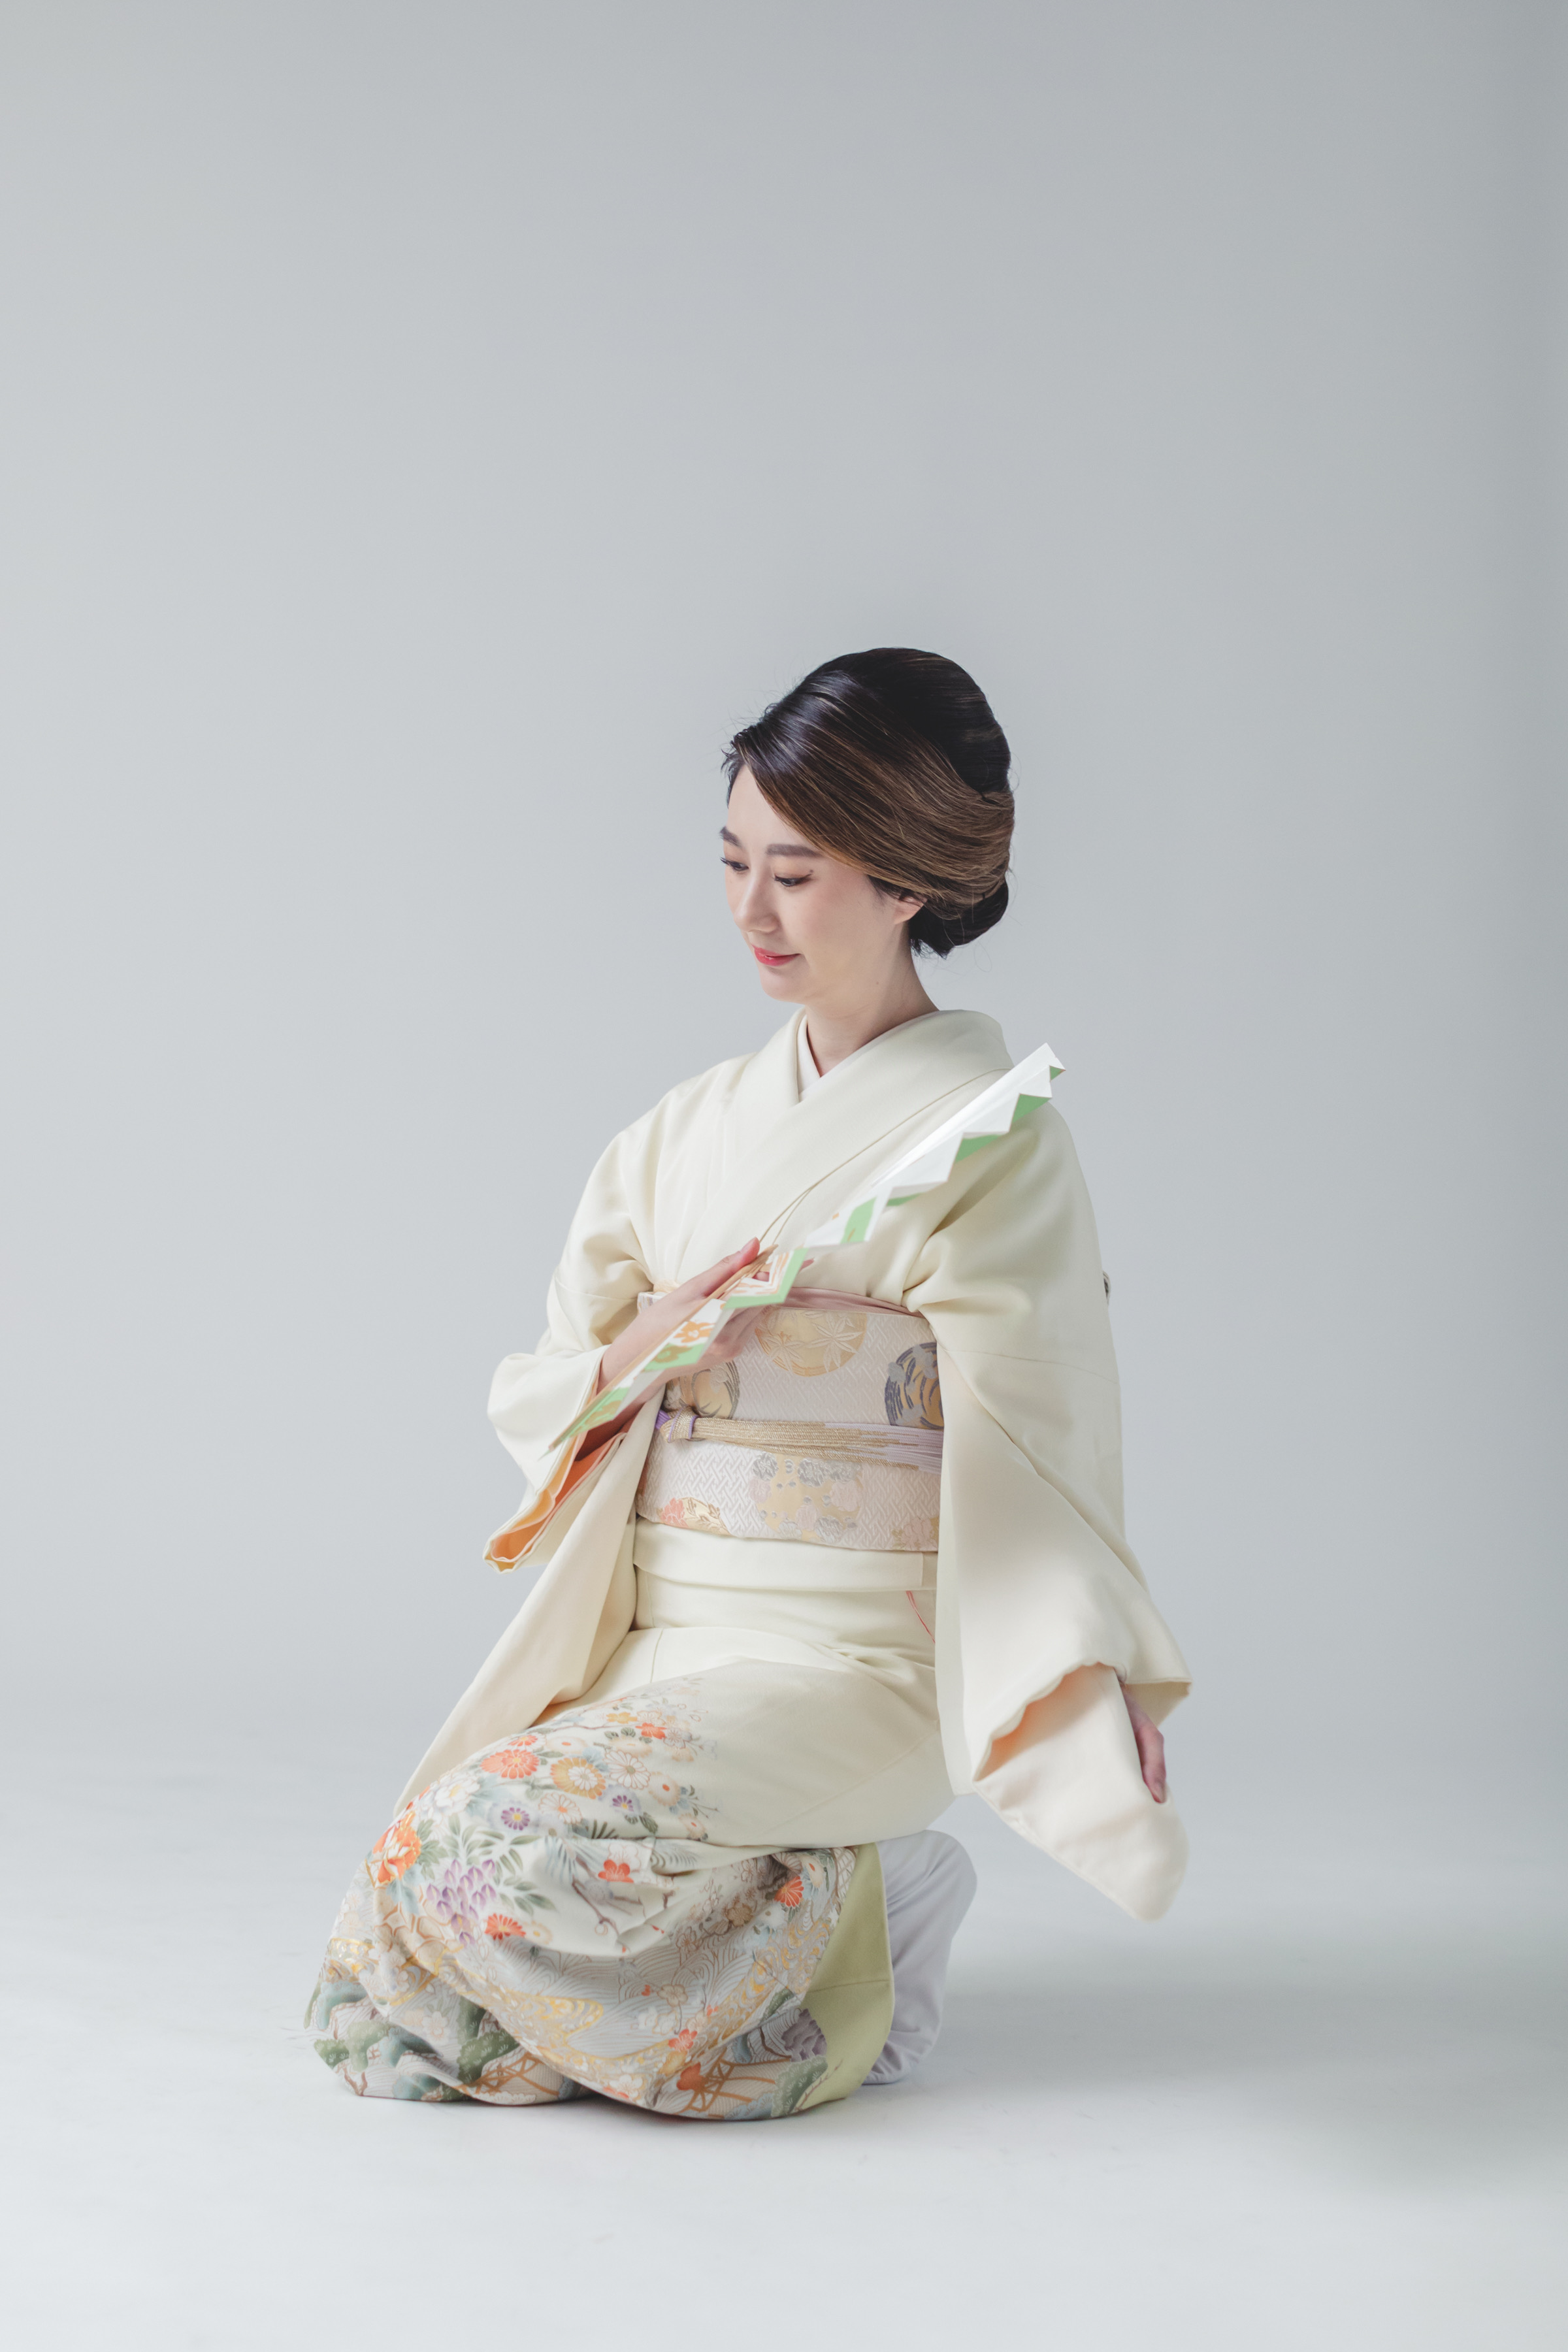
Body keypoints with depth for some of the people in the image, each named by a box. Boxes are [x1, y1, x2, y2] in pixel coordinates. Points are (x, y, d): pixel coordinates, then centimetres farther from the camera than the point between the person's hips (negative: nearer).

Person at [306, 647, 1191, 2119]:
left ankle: (866, 1924, -3)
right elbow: (534, 1394, 13)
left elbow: (1027, 1444, -15)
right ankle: (816, 1899, 10)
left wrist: (1094, 1708, -29)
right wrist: (635, 1350, -11)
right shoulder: (689, 1128, 13)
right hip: (656, 1645, 6)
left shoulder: (988, 1139, -6)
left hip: (851, 1665, -6)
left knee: (493, 1833, -28)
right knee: (378, 2021, -10)